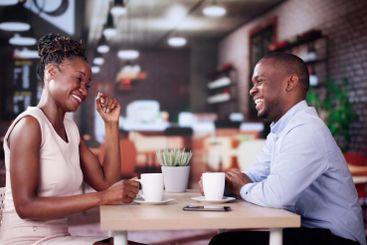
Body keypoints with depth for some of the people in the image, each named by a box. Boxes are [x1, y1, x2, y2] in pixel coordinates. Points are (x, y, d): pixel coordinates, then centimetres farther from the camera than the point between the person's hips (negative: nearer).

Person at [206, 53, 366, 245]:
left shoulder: (305, 130, -22)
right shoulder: (281, 130, 11)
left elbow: (276, 195, -30)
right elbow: (255, 176, 12)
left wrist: (243, 189, -9)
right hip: (305, 229, 8)